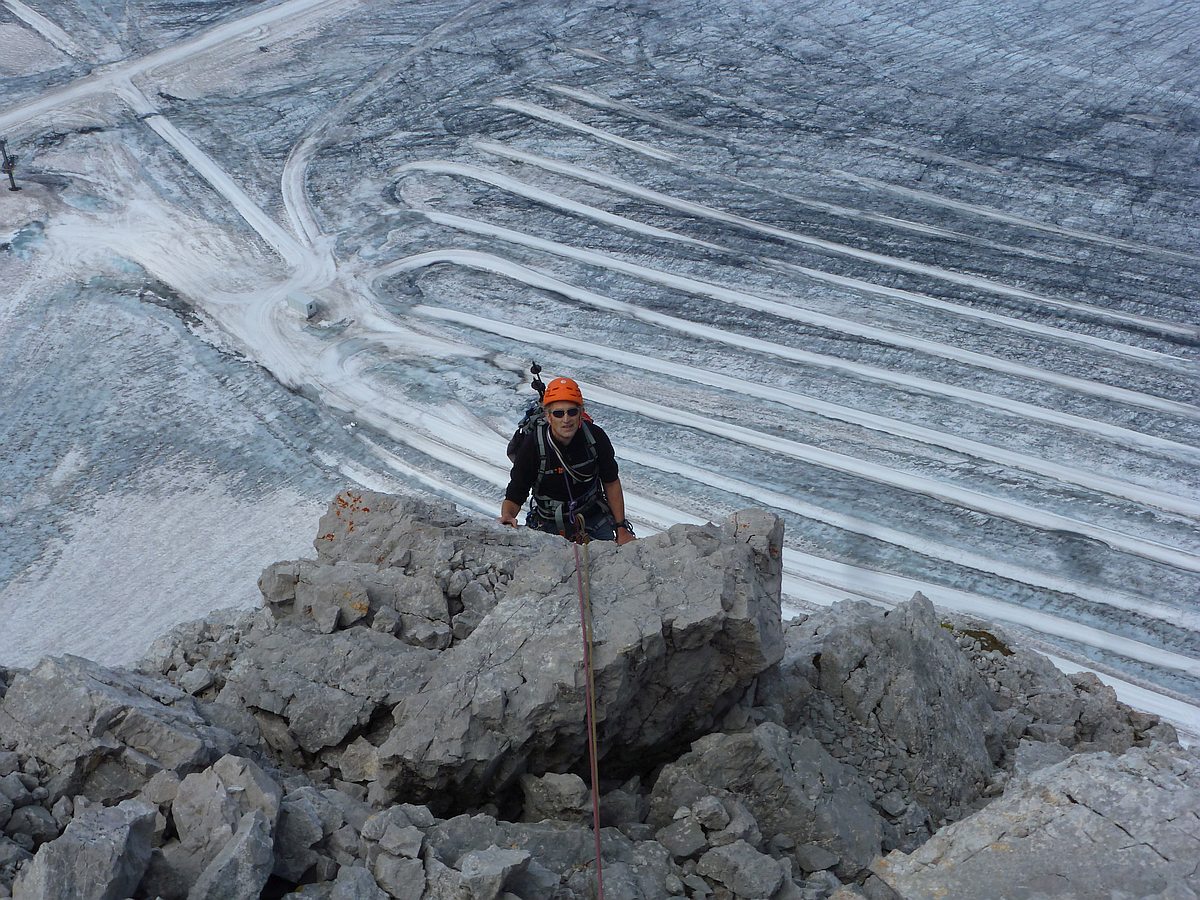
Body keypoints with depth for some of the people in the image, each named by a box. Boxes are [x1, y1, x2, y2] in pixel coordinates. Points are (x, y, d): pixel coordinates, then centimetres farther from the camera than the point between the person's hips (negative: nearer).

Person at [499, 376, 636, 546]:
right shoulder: (532, 445, -23)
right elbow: (514, 498, -18)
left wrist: (621, 528, 0)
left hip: (594, 517, 2)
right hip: (550, 524, -1)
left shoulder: (595, 437, -17)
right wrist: (507, 517, -41)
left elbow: (611, 482, -1)